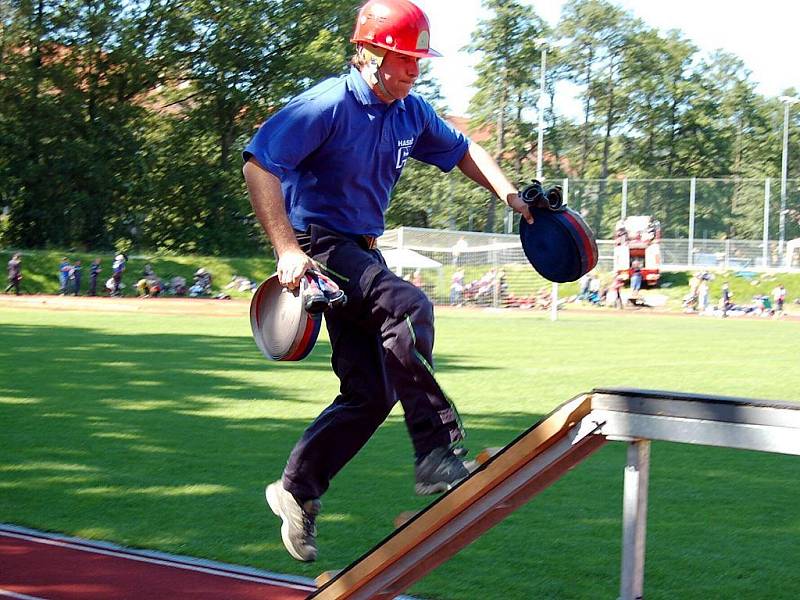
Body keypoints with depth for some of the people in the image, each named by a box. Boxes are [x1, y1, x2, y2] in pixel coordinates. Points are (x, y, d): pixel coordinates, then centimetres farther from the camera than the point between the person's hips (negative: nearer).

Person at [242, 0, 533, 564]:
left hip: (363, 251, 9)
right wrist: (287, 251, -30)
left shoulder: (412, 113, 5)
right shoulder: (330, 105, -18)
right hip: (317, 244, -9)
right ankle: (437, 457, -33)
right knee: (407, 304, -32)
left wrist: (506, 191, 2)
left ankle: (297, 491, 20)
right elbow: (258, 164, -23)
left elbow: (463, 150, 21)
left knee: (372, 391, 6)